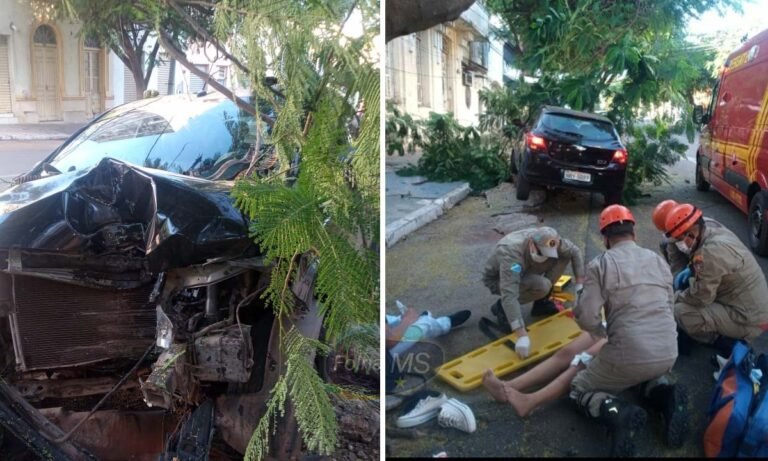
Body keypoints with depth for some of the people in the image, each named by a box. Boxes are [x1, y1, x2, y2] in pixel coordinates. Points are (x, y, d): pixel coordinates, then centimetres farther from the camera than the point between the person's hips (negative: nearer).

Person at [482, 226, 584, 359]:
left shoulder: (546, 241, -24)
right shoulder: (511, 253, -43)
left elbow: (575, 251, -7)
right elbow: (509, 295, -49)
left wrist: (580, 286, -13)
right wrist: (522, 335, -54)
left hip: (523, 271, 6)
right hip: (498, 279, -6)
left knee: (565, 255, -12)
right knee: (542, 286, -34)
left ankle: (541, 303, 3)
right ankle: (502, 308, -9)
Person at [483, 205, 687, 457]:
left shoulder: (601, 264, -5)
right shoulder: (658, 260, 12)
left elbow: (586, 317, -13)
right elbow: (667, 309, 17)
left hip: (631, 357, -3)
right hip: (668, 354, 3)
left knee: (579, 386, 22)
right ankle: (664, 394, 5)